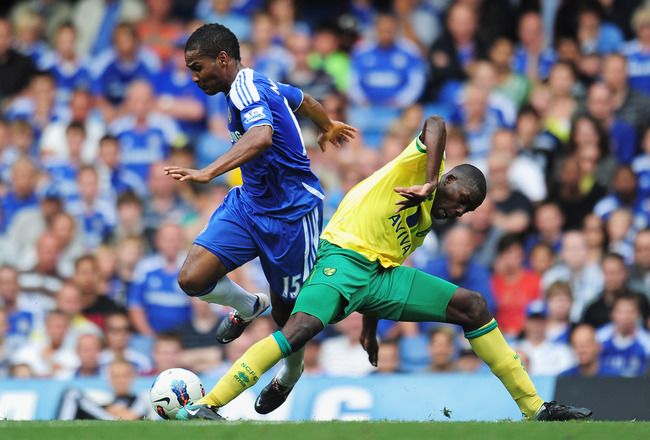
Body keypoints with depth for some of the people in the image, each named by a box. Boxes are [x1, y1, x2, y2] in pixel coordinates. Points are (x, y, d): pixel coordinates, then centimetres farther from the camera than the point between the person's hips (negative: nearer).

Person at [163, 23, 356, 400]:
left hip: (292, 212, -8)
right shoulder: (257, 84, 7)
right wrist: (328, 127, 50)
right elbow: (301, 99, 27)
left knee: (286, 311, 6)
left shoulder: (246, 88, -21)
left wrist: (208, 173, -55)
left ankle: (293, 369, 38)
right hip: (249, 201, 8)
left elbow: (262, 137, -42)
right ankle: (248, 307, 20)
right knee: (193, 278, -11)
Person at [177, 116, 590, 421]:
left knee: (473, 305, 3)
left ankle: (535, 407, 5)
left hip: (382, 273, 8)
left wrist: (370, 328, 19)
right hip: (344, 255, -8)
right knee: (302, 328, -33)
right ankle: (206, 406, -30)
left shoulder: (425, 223, 27)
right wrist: (430, 184, -26)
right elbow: (435, 124, -16)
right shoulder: (418, 165, 6)